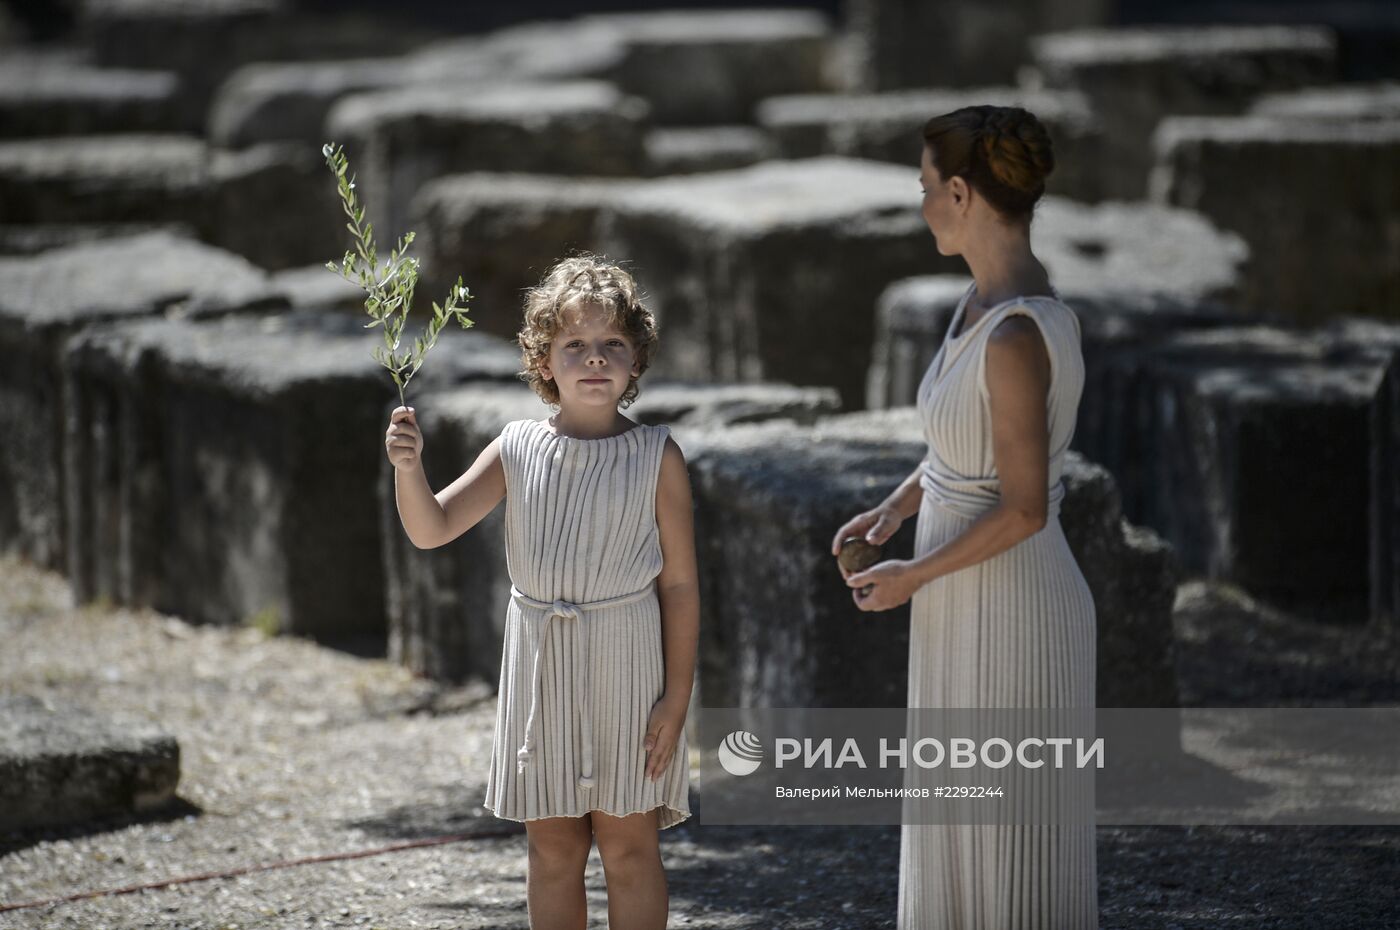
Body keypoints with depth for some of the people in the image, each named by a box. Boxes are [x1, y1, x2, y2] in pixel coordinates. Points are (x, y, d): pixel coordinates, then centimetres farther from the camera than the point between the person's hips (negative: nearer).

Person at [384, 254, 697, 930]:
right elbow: (431, 530, -3)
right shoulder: (518, 450, 2)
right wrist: (408, 468, -24)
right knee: (552, 846, 9)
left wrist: (676, 696, -8)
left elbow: (679, 583, -5)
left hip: (626, 663, -3)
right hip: (540, 663, 3)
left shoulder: (657, 458, -5)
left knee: (628, 846, 2)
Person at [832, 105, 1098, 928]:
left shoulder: (1017, 337, -28)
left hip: (1009, 621, -10)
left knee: (1015, 857, 3)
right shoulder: (993, 299, 4)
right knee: (988, 839, 19)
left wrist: (914, 578, -13)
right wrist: (895, 509, 8)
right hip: (984, 605, 10)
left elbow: (1026, 508, -25)